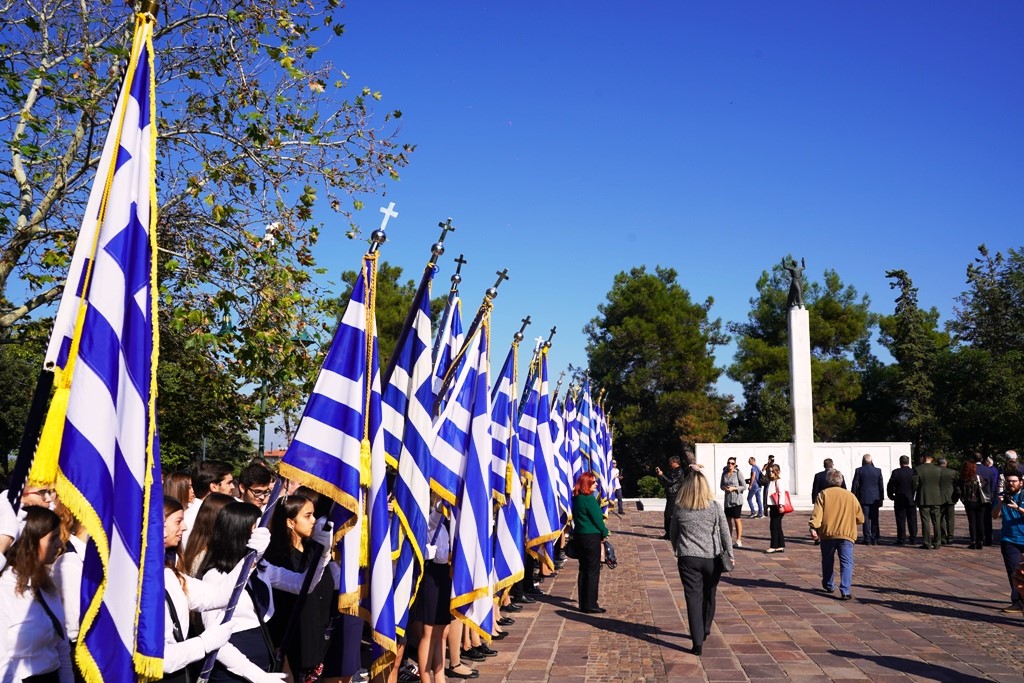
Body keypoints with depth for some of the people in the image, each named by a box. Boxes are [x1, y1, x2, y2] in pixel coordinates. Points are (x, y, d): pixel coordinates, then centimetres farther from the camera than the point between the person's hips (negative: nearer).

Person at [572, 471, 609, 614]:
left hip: (579, 536, 8)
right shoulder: (589, 499, -18)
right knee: (593, 571, 0)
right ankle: (590, 605, 4)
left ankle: (583, 603, 19)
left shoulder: (577, 498, 8)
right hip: (591, 537, -8)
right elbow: (597, 519, -14)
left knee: (584, 570, 13)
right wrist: (604, 533, 3)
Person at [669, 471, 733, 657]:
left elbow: (673, 533, 9)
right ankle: (704, 631, 37)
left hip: (688, 559, -1)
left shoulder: (680, 509, -2)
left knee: (693, 598, 0)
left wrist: (678, 551, 26)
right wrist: (729, 554, 9)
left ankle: (698, 642, -6)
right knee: (709, 595, 20)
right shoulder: (715, 506, -5)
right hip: (712, 558, 1)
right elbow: (725, 533, -2)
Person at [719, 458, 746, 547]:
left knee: (737, 519, -4)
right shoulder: (724, 473, 6)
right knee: (728, 519, 13)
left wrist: (734, 488, -17)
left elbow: (744, 486, -6)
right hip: (727, 499, 5)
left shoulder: (738, 473, -8)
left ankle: (738, 541, 3)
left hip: (736, 500, -5)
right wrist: (724, 488, -7)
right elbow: (721, 485, 15)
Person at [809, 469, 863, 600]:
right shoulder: (850, 496, 11)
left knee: (828, 561, 18)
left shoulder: (823, 494, 4)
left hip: (827, 534, 0)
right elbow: (860, 518, 16)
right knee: (846, 563, -2)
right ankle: (845, 591, -15)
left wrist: (813, 528, -16)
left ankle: (829, 586, 33)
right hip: (846, 534, 0)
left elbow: (817, 513, -11)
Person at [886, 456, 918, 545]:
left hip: (899, 500, -2)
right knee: (912, 520, 9)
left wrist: (891, 496, 8)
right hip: (911, 500, 2)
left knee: (901, 520, 2)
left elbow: (890, 486, -7)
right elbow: (918, 486, 1)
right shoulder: (914, 472, -4)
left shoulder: (896, 472, -9)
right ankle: (913, 539, 11)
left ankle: (901, 539, 1)